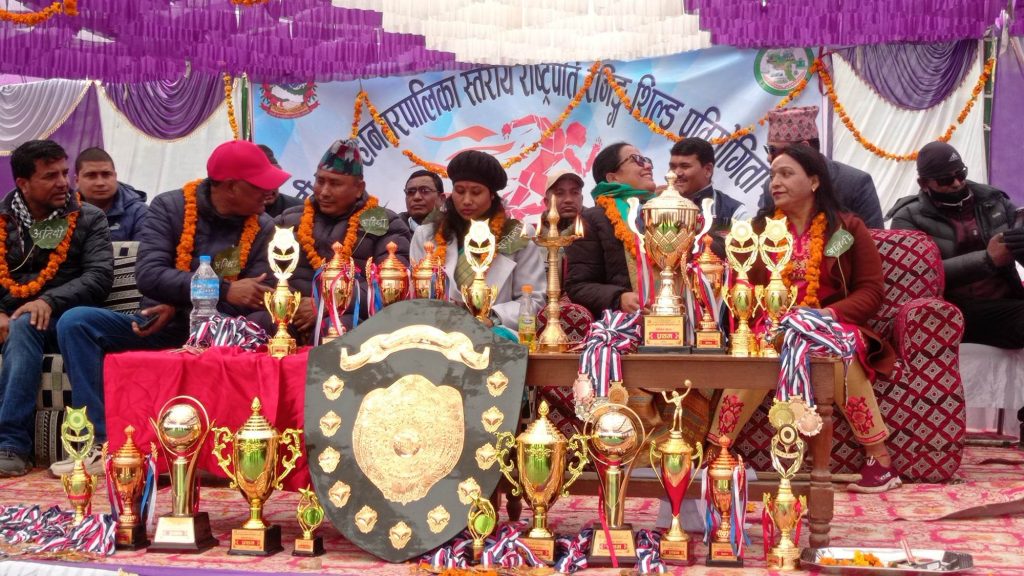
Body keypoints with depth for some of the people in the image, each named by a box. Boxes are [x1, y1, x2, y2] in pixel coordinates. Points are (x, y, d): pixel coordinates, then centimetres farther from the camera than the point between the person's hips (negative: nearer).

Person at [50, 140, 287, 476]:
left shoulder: (262, 228, 0)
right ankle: (104, 442, -22)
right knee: (75, 322, -18)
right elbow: (149, 275, -17)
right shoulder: (169, 207, -4)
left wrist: (180, 307, -22)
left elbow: (254, 301, -10)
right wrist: (224, 291, -27)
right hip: (158, 326, 1)